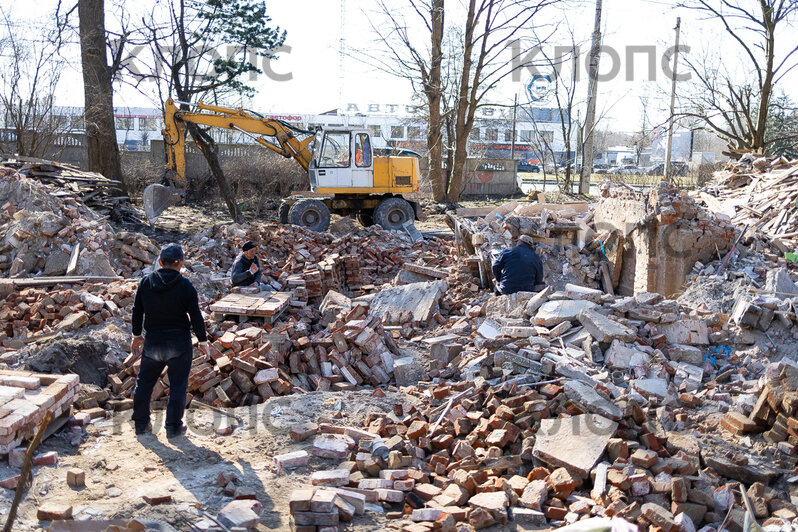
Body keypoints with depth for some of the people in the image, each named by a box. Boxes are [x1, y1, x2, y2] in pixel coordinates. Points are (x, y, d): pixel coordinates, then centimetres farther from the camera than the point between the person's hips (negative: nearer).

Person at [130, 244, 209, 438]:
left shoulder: (146, 282, 1)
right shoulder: (185, 285, -10)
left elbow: (137, 311, 9)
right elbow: (195, 316, -9)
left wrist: (137, 335, 22)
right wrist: (203, 341, 1)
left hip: (152, 341, 4)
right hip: (179, 342, -3)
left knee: (144, 382, 17)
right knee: (178, 384, 5)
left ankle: (141, 423, 24)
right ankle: (174, 426, 8)